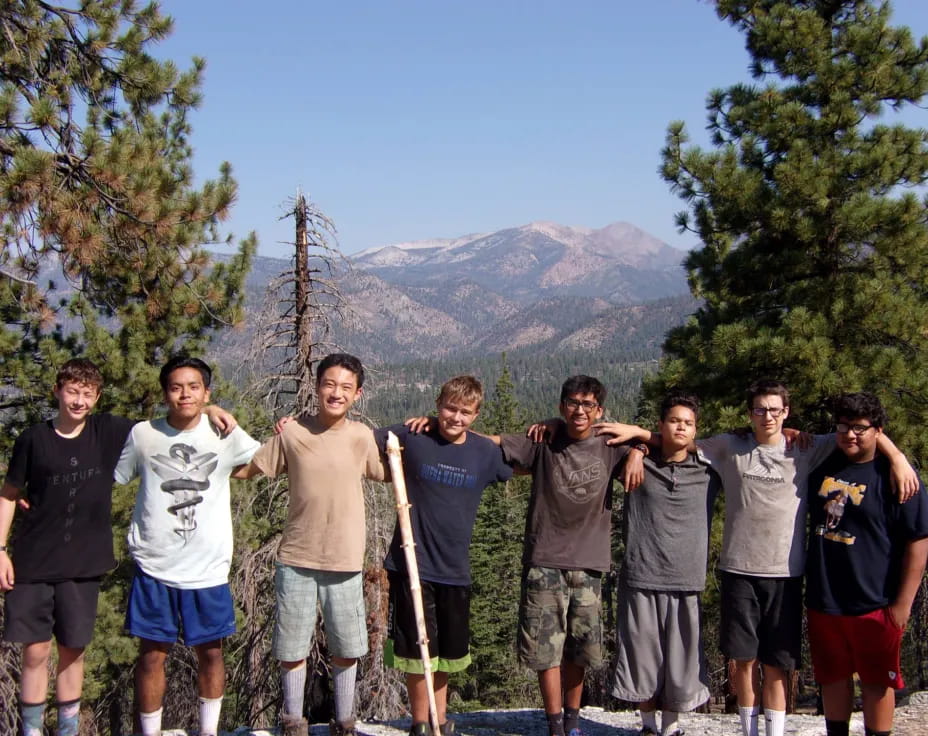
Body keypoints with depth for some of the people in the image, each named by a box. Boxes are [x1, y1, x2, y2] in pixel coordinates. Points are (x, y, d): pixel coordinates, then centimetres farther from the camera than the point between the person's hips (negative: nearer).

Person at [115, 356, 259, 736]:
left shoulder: (226, 434, -2)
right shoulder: (142, 434, -2)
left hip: (208, 569, 1)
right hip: (154, 568, 0)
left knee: (210, 652, 11)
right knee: (152, 655, 5)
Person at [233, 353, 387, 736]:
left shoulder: (362, 437, -3)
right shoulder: (291, 433, -5)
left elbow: (390, 473, 12)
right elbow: (242, 469, 2)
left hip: (345, 561, 1)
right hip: (296, 559, 0)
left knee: (346, 649, 11)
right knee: (291, 648, 9)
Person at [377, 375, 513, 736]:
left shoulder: (487, 452, -1)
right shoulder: (411, 437, -9)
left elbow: (522, 469, 20)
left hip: (455, 569, 3)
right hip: (411, 564, -3)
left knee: (447, 651, 17)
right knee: (417, 650, 5)